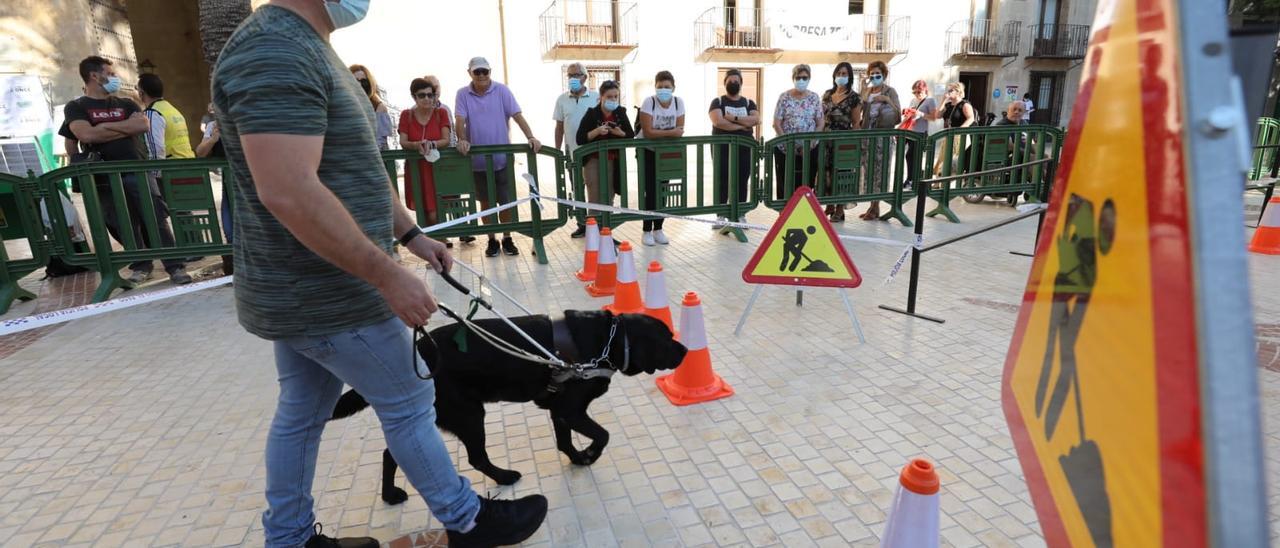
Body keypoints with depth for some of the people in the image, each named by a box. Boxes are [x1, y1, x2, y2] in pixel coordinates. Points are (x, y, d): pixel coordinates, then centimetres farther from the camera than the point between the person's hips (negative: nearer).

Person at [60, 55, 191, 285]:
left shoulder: (126, 104, 16)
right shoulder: (76, 107, 6)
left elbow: (144, 125, -2)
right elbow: (87, 134, -12)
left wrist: (105, 126, -6)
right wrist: (127, 127, -4)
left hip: (136, 172, 1)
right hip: (105, 179, -1)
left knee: (157, 220, -6)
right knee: (125, 227, 4)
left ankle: (175, 266, -7)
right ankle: (141, 266, 15)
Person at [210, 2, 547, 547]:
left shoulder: (304, 49, 13)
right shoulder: (275, 52, -22)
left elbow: (355, 170, 18)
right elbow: (289, 192, -31)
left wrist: (411, 234, 17)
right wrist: (389, 276, -27)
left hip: (301, 289, 10)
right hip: (329, 295, -10)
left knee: (301, 415, 19)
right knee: (409, 404, 5)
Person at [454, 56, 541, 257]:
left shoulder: (501, 91, 0)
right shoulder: (463, 94, 3)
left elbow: (517, 116, -7)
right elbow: (460, 120, -7)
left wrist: (531, 137, -21)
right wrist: (462, 140, -27)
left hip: (502, 157, -1)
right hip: (478, 159, 1)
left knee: (506, 200, 3)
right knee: (486, 202, 11)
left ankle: (507, 239, 19)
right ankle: (492, 240, 23)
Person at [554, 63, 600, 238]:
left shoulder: (596, 97, -3)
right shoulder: (562, 99, 5)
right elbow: (559, 127, 8)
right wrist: (557, 152, 5)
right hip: (572, 151, 3)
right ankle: (582, 225, 21)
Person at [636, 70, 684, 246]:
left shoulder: (678, 102, -6)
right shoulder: (649, 102, -18)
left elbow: (679, 130, -9)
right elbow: (648, 132, -24)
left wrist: (660, 134, -24)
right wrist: (670, 133, -27)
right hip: (647, 150, -4)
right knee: (651, 190, -6)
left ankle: (658, 229, 16)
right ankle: (647, 231, 3)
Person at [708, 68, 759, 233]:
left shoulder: (749, 103, 12)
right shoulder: (717, 102, 3)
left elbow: (756, 120, -7)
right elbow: (718, 122, -15)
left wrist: (734, 118, -15)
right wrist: (742, 125, -10)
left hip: (744, 148, 3)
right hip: (723, 148, -2)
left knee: (742, 182, 2)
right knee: (722, 182, -2)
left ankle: (740, 215, 9)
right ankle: (721, 216, 2)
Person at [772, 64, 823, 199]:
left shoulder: (814, 98, 5)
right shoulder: (784, 97, -1)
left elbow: (821, 123, 4)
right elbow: (777, 123, -5)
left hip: (809, 149, 1)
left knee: (806, 184, 4)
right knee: (785, 185, 1)